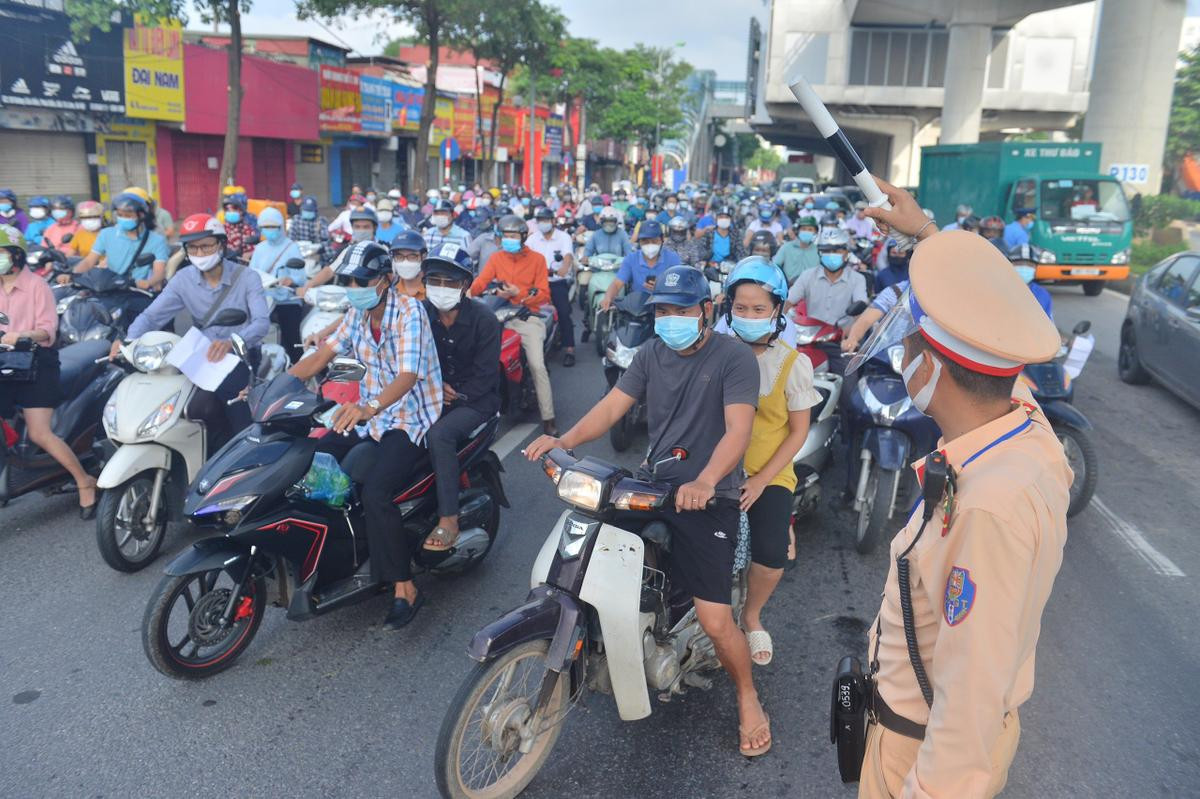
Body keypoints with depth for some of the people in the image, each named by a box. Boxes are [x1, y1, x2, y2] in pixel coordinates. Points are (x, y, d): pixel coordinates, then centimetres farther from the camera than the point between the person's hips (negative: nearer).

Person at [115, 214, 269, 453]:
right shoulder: (183, 279, 4)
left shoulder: (246, 277, -7)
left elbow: (262, 322, -21)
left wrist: (232, 342, -42)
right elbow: (151, 315, -3)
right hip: (204, 357, 4)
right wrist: (128, 339, -26)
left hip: (242, 357, -3)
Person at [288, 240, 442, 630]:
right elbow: (321, 356, 7)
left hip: (409, 420, -8)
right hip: (369, 416, 8)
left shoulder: (408, 311, -17)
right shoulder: (357, 314, 7)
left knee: (376, 492, -27)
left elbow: (408, 374, -30)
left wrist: (370, 407, -47)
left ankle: (405, 589, -14)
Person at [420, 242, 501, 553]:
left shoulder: (483, 320, -10)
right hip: (435, 396, 5)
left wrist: (454, 397, -18)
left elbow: (484, 376, -11)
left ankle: (448, 519, -28)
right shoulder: (421, 314, 3)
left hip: (476, 399, -5)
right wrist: (434, 385, -8)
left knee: (439, 434, -32)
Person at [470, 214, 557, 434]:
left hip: (528, 317, -3)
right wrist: (467, 291, -24)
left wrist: (519, 294, -16)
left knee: (537, 365, -18)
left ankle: (548, 418, -14)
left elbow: (543, 295, -1)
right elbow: (480, 283, -2)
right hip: (502, 316, 3)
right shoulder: (496, 258, 13)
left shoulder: (537, 259, 5)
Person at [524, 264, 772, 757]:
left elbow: (738, 429, -22)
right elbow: (611, 407, 1)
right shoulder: (651, 354, 9)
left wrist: (705, 481, -39)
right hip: (651, 483, 6)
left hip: (709, 497, -6)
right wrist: (564, 441, -17)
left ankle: (747, 697, 20)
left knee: (714, 620, -11)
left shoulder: (734, 357, -9)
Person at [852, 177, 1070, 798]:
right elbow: (978, 318, 8)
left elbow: (973, 696, -35)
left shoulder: (991, 505, -38)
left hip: (930, 743, -7)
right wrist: (924, 235, 17)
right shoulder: (1024, 418, -12)